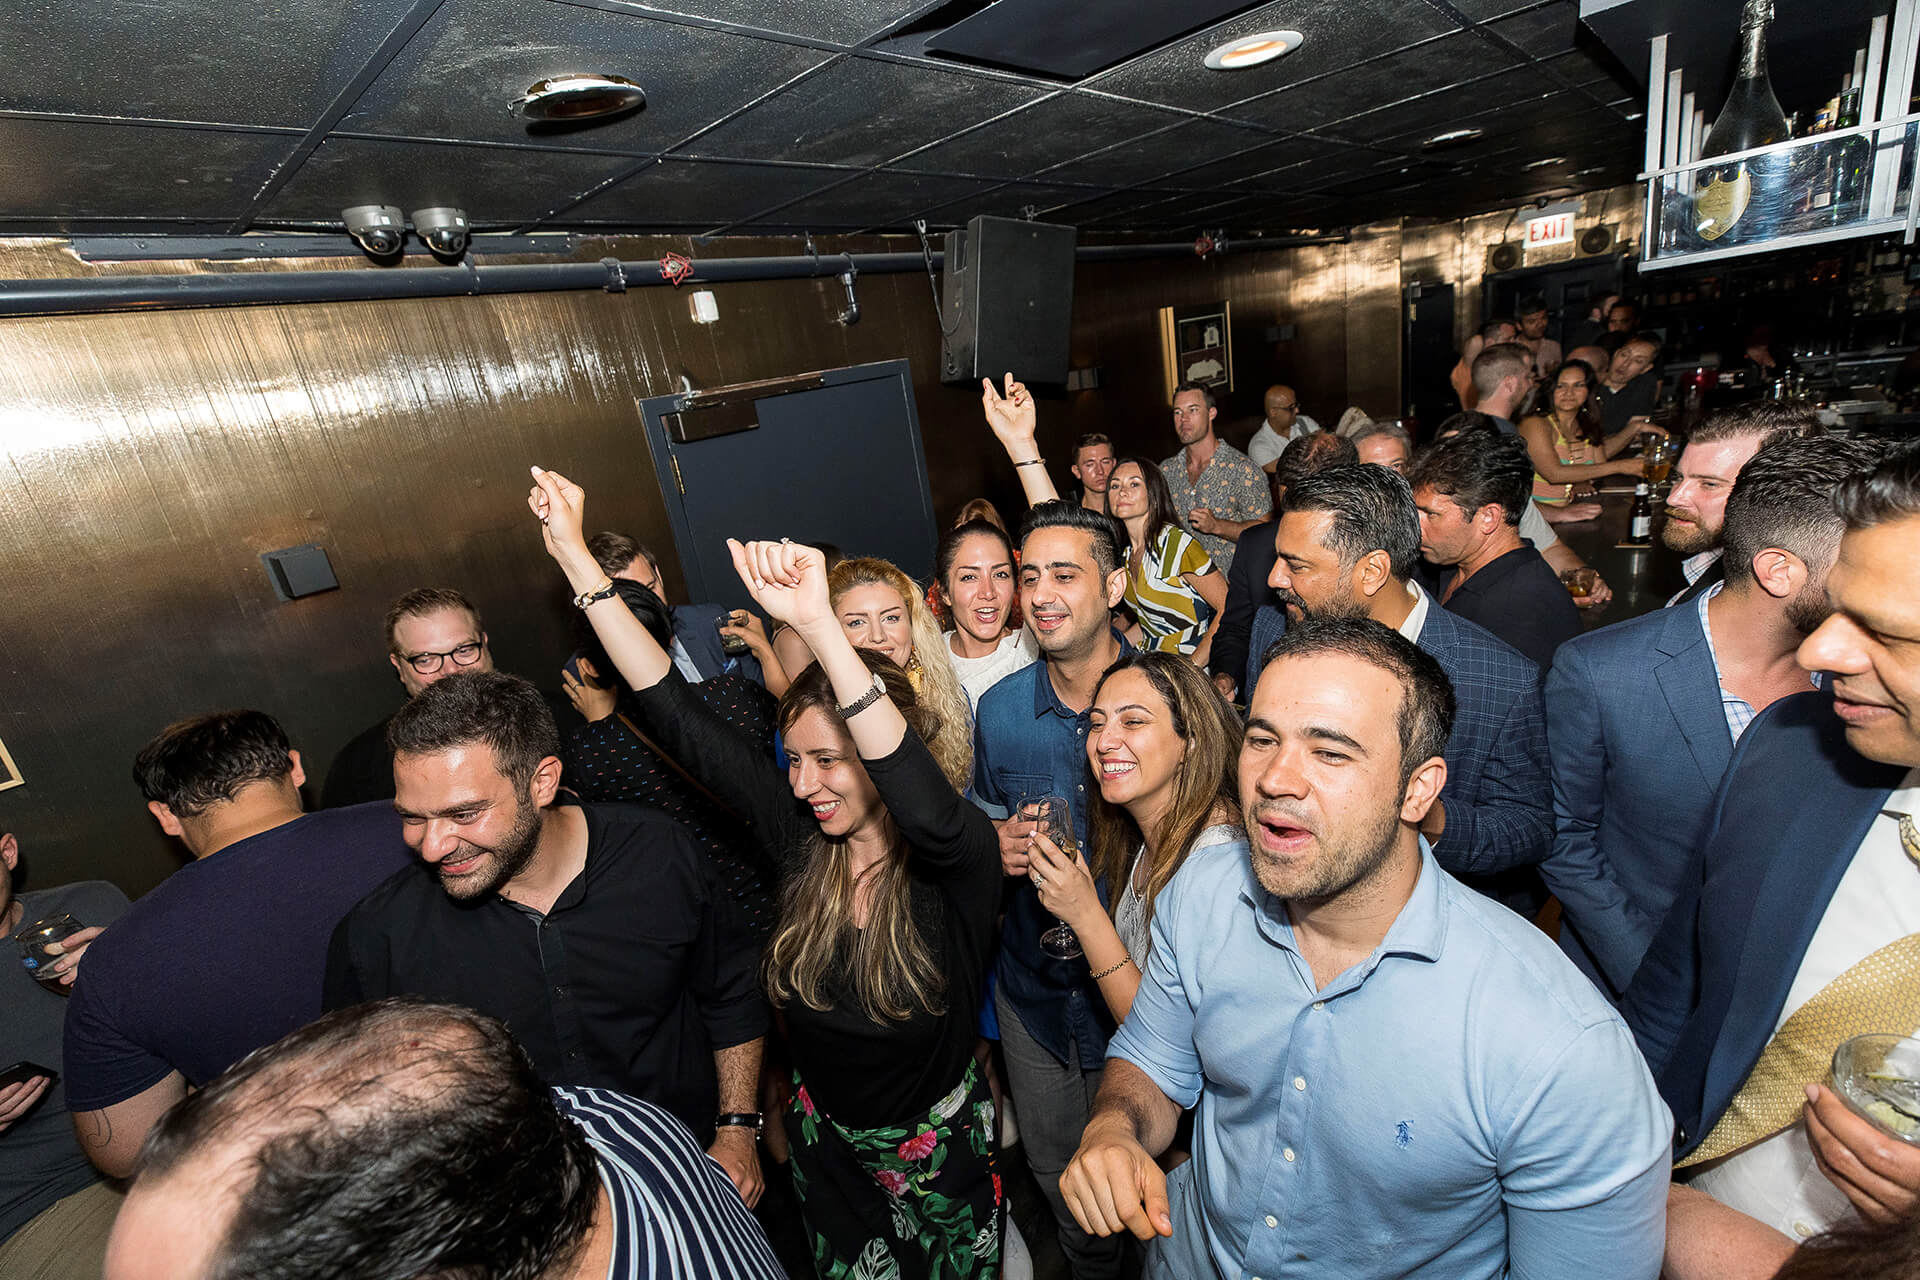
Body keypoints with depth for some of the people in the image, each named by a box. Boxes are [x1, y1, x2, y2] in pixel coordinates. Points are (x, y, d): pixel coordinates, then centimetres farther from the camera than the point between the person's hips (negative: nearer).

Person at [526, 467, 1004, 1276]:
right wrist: (572, 552, -18)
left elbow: (927, 808, -54)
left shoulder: (955, 862, -28)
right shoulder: (803, 837, -16)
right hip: (824, 1141, 4)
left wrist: (818, 625, -62)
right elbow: (679, 719, -17)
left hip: (937, 1151, -4)